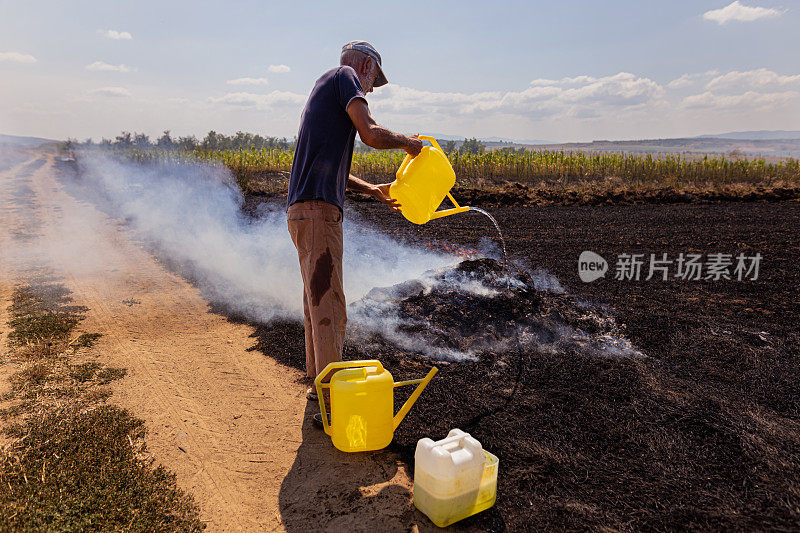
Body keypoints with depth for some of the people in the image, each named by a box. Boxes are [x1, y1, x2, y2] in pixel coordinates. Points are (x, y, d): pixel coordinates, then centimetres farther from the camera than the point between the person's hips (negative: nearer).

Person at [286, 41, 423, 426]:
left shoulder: (324, 89, 28)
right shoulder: (345, 76, 1)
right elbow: (370, 134, -15)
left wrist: (373, 190, 20)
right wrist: (408, 142, 3)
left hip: (306, 210, 10)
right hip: (317, 211, -10)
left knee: (318, 304, 17)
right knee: (329, 310, -8)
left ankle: (318, 382, 30)